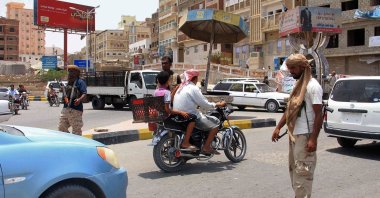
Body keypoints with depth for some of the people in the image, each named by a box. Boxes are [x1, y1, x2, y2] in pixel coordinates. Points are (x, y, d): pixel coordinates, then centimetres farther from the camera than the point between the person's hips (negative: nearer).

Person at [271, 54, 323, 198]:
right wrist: (278, 127, 16)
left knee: (303, 171, -6)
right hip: (294, 134, 10)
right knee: (294, 169, 16)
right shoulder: (298, 85, 15)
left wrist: (313, 139, -22)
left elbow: (319, 114, -17)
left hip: (305, 136, -9)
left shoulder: (312, 86, -13)